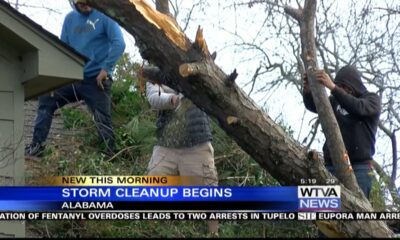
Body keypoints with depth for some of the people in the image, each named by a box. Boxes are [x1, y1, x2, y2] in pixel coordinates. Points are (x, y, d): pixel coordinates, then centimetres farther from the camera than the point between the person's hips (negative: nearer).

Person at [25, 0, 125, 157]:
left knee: (102, 122, -5)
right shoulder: (70, 18, 12)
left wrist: (105, 68, -19)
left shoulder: (104, 16, -5)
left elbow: (119, 44, -14)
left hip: (96, 79, -6)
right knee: (46, 101, 1)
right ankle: (36, 146, 3)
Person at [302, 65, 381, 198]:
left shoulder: (372, 99, 5)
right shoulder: (336, 100, 18)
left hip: (359, 166, -4)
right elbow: (313, 105, 2)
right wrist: (308, 91, -22)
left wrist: (333, 88, -30)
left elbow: (357, 107, -18)